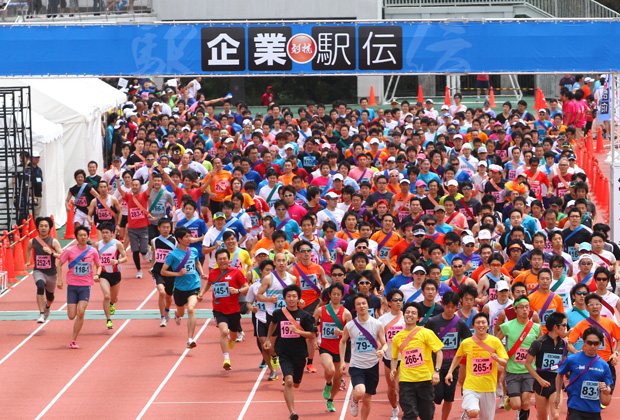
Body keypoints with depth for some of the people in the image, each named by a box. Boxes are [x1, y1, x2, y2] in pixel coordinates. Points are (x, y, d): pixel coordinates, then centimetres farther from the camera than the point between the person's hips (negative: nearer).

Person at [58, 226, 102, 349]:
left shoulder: (93, 251, 0)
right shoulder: (70, 251, -4)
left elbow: (98, 266, 15)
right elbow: (59, 264, 7)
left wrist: (97, 275, -5)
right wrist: (59, 279, -3)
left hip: (85, 286, 0)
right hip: (72, 286, 0)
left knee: (81, 313, -17)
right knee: (71, 316, -5)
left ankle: (73, 340, -6)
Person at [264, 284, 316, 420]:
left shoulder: (304, 316, -5)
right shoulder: (278, 313, -1)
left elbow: (311, 334, -5)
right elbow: (273, 323, 23)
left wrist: (297, 331, -21)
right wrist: (268, 339, 28)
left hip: (299, 354, 1)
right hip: (284, 354, -1)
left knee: (295, 384, 18)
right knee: (288, 381, -21)